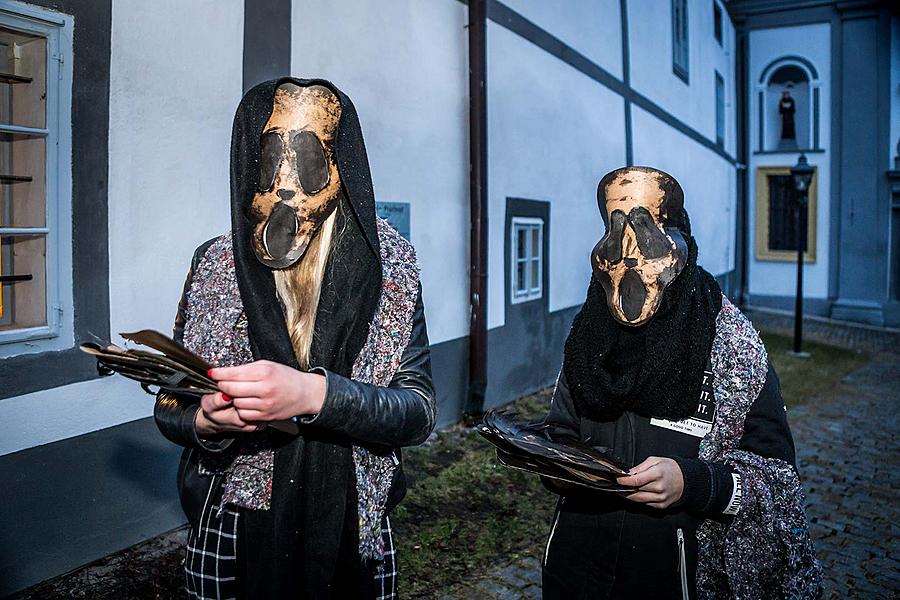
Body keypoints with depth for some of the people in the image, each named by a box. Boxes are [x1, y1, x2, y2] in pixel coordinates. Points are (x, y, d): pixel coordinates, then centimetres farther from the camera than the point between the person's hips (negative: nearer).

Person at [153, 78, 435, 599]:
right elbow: (170, 408, 0)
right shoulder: (215, 264, -7)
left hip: (352, 536, 0)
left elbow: (419, 412, -15)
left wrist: (313, 394, -32)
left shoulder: (389, 262, -10)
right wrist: (206, 422, -23)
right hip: (233, 537, 1)